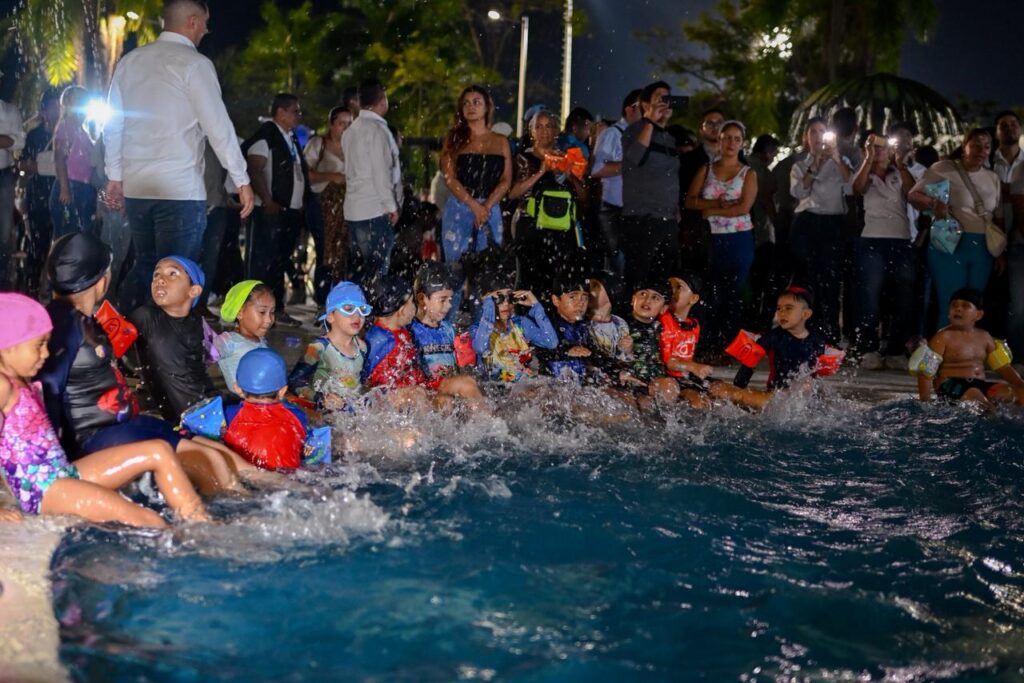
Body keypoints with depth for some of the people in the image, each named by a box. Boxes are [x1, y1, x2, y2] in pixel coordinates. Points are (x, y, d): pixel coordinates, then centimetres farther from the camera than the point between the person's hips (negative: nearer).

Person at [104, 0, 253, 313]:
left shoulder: (130, 61, 11)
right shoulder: (194, 63, -7)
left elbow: (113, 124, 13)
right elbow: (218, 127, -10)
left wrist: (114, 176, 21)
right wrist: (242, 180, -5)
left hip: (135, 186, 6)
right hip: (180, 189, -6)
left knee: (145, 265, 18)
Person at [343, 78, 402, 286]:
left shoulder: (352, 130, 16)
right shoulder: (377, 128, -10)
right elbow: (381, 171, -14)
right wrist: (391, 206, -10)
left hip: (354, 209, 8)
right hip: (375, 209, -8)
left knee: (359, 268, 11)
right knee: (377, 269, -7)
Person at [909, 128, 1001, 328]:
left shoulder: (993, 178, 13)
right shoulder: (944, 169, -5)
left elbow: (998, 218, 19)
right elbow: (913, 195, -8)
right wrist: (933, 203, -29)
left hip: (982, 249, 6)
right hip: (950, 245, -6)